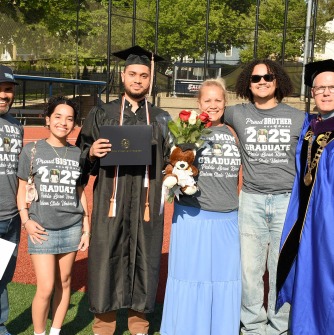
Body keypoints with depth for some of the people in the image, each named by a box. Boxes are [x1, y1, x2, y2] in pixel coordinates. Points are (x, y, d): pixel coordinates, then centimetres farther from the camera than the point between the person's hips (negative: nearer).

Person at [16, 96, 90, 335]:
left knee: (64, 282, 9)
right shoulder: (31, 151, -1)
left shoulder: (77, 154, 5)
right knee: (46, 288, -4)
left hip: (72, 228, 2)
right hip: (42, 228, -2)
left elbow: (80, 192, 10)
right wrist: (26, 220, -7)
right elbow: (22, 189, 5)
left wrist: (86, 229, 9)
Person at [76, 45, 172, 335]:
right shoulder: (101, 115, 9)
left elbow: (171, 160, 11)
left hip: (146, 205, 1)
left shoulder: (161, 120, 11)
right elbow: (82, 159, 7)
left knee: (144, 261, 5)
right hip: (111, 203, -1)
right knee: (106, 260, 1)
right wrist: (91, 152, -13)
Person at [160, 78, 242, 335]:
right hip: (193, 218, -3)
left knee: (225, 279, 10)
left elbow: (238, 177, 15)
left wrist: (239, 207, 14)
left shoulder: (232, 133, 9)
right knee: (191, 278, 5)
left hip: (228, 220, 3)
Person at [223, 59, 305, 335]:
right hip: (251, 201, 1)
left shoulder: (297, 118, 5)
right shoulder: (237, 114, 5)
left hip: (288, 200, 0)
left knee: (283, 271, 5)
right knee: (249, 269, 6)